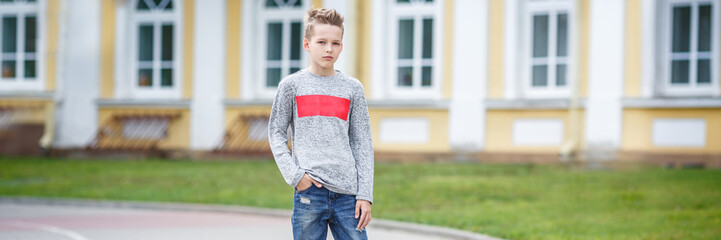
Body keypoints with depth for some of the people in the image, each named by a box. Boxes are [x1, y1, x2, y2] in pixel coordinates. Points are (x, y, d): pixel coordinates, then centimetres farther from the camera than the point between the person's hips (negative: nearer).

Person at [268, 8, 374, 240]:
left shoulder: (352, 88, 8)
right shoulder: (291, 85, 4)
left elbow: (362, 143, 9)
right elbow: (276, 134, 7)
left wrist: (365, 194, 2)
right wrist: (294, 175, -6)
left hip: (346, 191, 1)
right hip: (309, 189, -1)